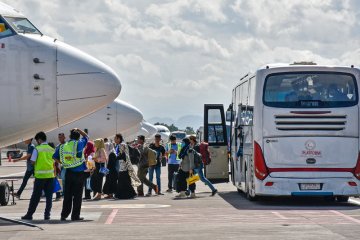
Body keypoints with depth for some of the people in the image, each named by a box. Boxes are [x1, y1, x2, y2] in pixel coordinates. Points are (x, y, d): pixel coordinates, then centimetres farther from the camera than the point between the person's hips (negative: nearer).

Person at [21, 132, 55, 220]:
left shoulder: (37, 149, -6)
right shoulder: (52, 149, 7)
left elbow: (33, 162, -9)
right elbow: (55, 163, 8)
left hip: (40, 175, -4)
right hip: (50, 175, 4)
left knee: (35, 196, 2)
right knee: (49, 196, 7)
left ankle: (29, 214, 7)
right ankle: (47, 215, 5)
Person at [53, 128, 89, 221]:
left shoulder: (63, 146, 4)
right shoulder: (79, 144, -7)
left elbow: (55, 157, 9)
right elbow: (86, 137, 10)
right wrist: (78, 130, 20)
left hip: (68, 172, 4)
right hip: (79, 173, -4)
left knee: (67, 195, 9)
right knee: (77, 195, 1)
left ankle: (64, 215, 9)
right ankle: (75, 216, 2)